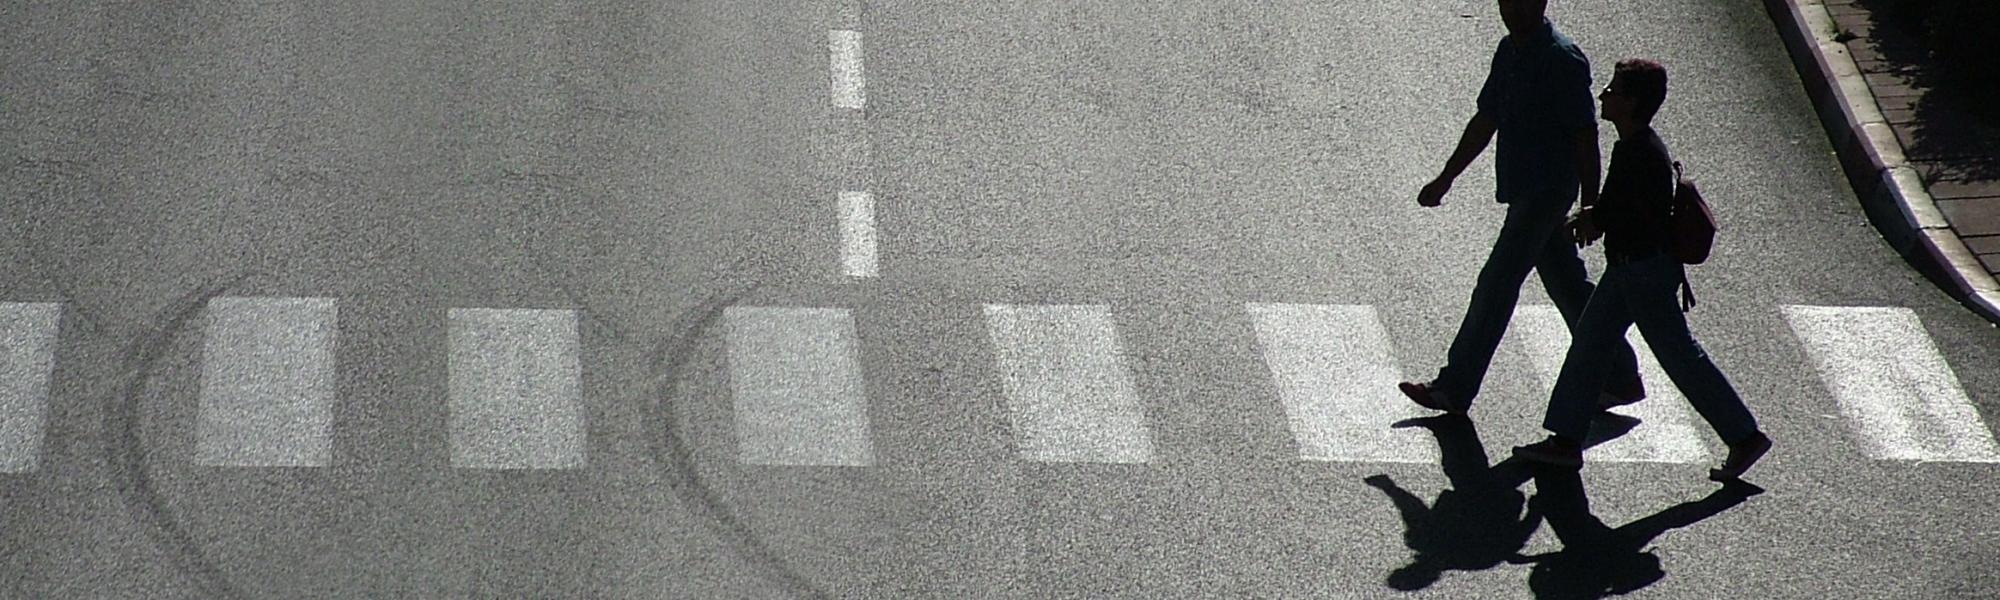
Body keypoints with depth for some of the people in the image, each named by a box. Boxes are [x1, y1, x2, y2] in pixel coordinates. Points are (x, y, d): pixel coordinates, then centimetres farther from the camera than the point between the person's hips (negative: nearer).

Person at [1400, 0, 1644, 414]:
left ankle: (1454, 389, -2)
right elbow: (1485, 121, 18)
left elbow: (1585, 136, -15)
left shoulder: (1563, 60, -16)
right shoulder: (1509, 51, 11)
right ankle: (1620, 379, 23)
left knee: (1496, 285, -7)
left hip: (1547, 190, -9)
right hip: (1522, 190, 9)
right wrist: (1446, 179, 19)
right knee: (1568, 286, 14)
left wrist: (1590, 205, -15)